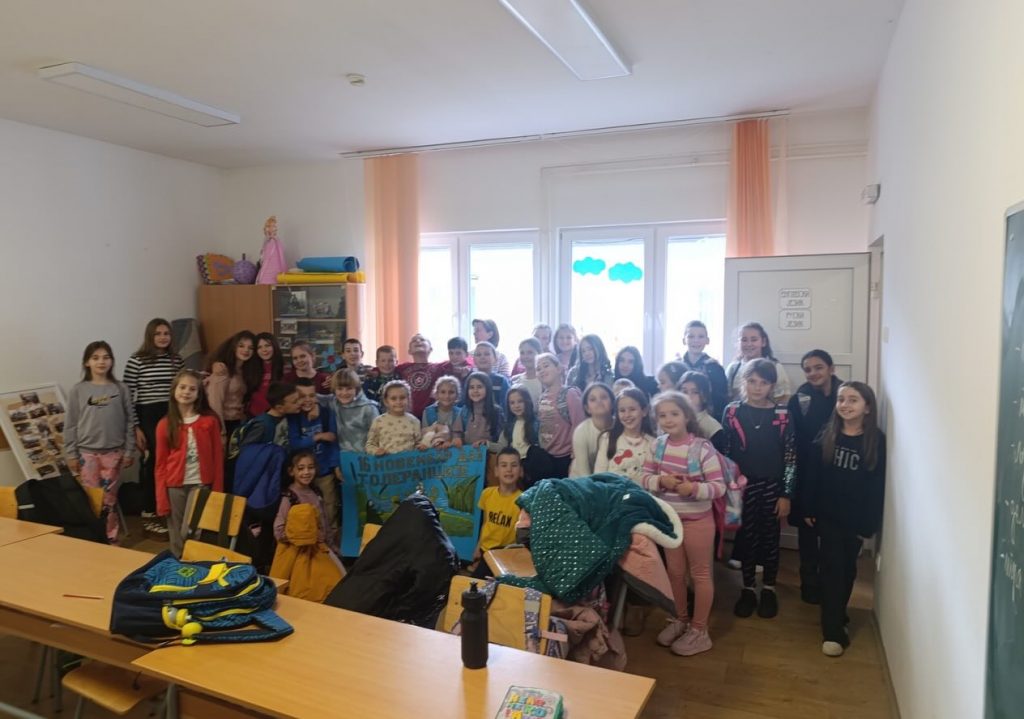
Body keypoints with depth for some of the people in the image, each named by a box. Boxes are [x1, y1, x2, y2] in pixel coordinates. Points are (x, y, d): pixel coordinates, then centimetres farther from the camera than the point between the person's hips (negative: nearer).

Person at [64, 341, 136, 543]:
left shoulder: (120, 389, 0)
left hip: (113, 452, 0)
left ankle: (111, 538, 19)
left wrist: (129, 451, -1)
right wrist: (71, 454, -2)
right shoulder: (78, 391, -1)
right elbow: (70, 425, 1)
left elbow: (129, 422, 2)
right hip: (87, 452, 0)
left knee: (110, 499, 9)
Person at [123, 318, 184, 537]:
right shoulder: (136, 361, -6)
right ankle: (148, 516, 12)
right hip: (148, 418, -4)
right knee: (152, 465, 0)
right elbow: (128, 396, -6)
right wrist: (136, 428, -9)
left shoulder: (178, 360, 8)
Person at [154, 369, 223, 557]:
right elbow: (160, 464, 2)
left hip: (200, 484, -2)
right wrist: (161, 499, -2)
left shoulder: (209, 421, -3)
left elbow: (218, 457, -1)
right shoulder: (165, 425, 1)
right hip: (174, 486, 2)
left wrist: (217, 490, -4)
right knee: (176, 536, 10)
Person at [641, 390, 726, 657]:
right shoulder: (658, 444, -3)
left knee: (700, 574, 11)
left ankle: (699, 630, 25)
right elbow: (646, 478, -1)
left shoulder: (702, 447, -19)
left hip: (697, 520, -5)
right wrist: (661, 480, -22)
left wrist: (694, 488, -35)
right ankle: (680, 620, 39)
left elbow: (719, 486, -19)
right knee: (674, 572, 19)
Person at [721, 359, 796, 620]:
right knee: (746, 537, 8)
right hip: (743, 486, 0)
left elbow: (790, 458, -2)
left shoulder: (782, 415, -4)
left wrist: (786, 494, -5)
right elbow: (723, 453, -1)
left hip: (773, 486, 0)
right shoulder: (732, 411, -3)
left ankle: (768, 589, 26)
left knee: (770, 537, 10)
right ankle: (748, 589, 22)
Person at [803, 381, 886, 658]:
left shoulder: (877, 440, -8)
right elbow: (813, 474, 0)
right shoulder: (826, 434, -2)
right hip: (828, 513, 1)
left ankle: (836, 618, 32)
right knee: (832, 568, 0)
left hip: (856, 517, 0)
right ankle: (833, 631, 5)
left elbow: (877, 486, -8)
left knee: (847, 568, 13)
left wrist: (870, 523, -10)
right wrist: (809, 508, -2)